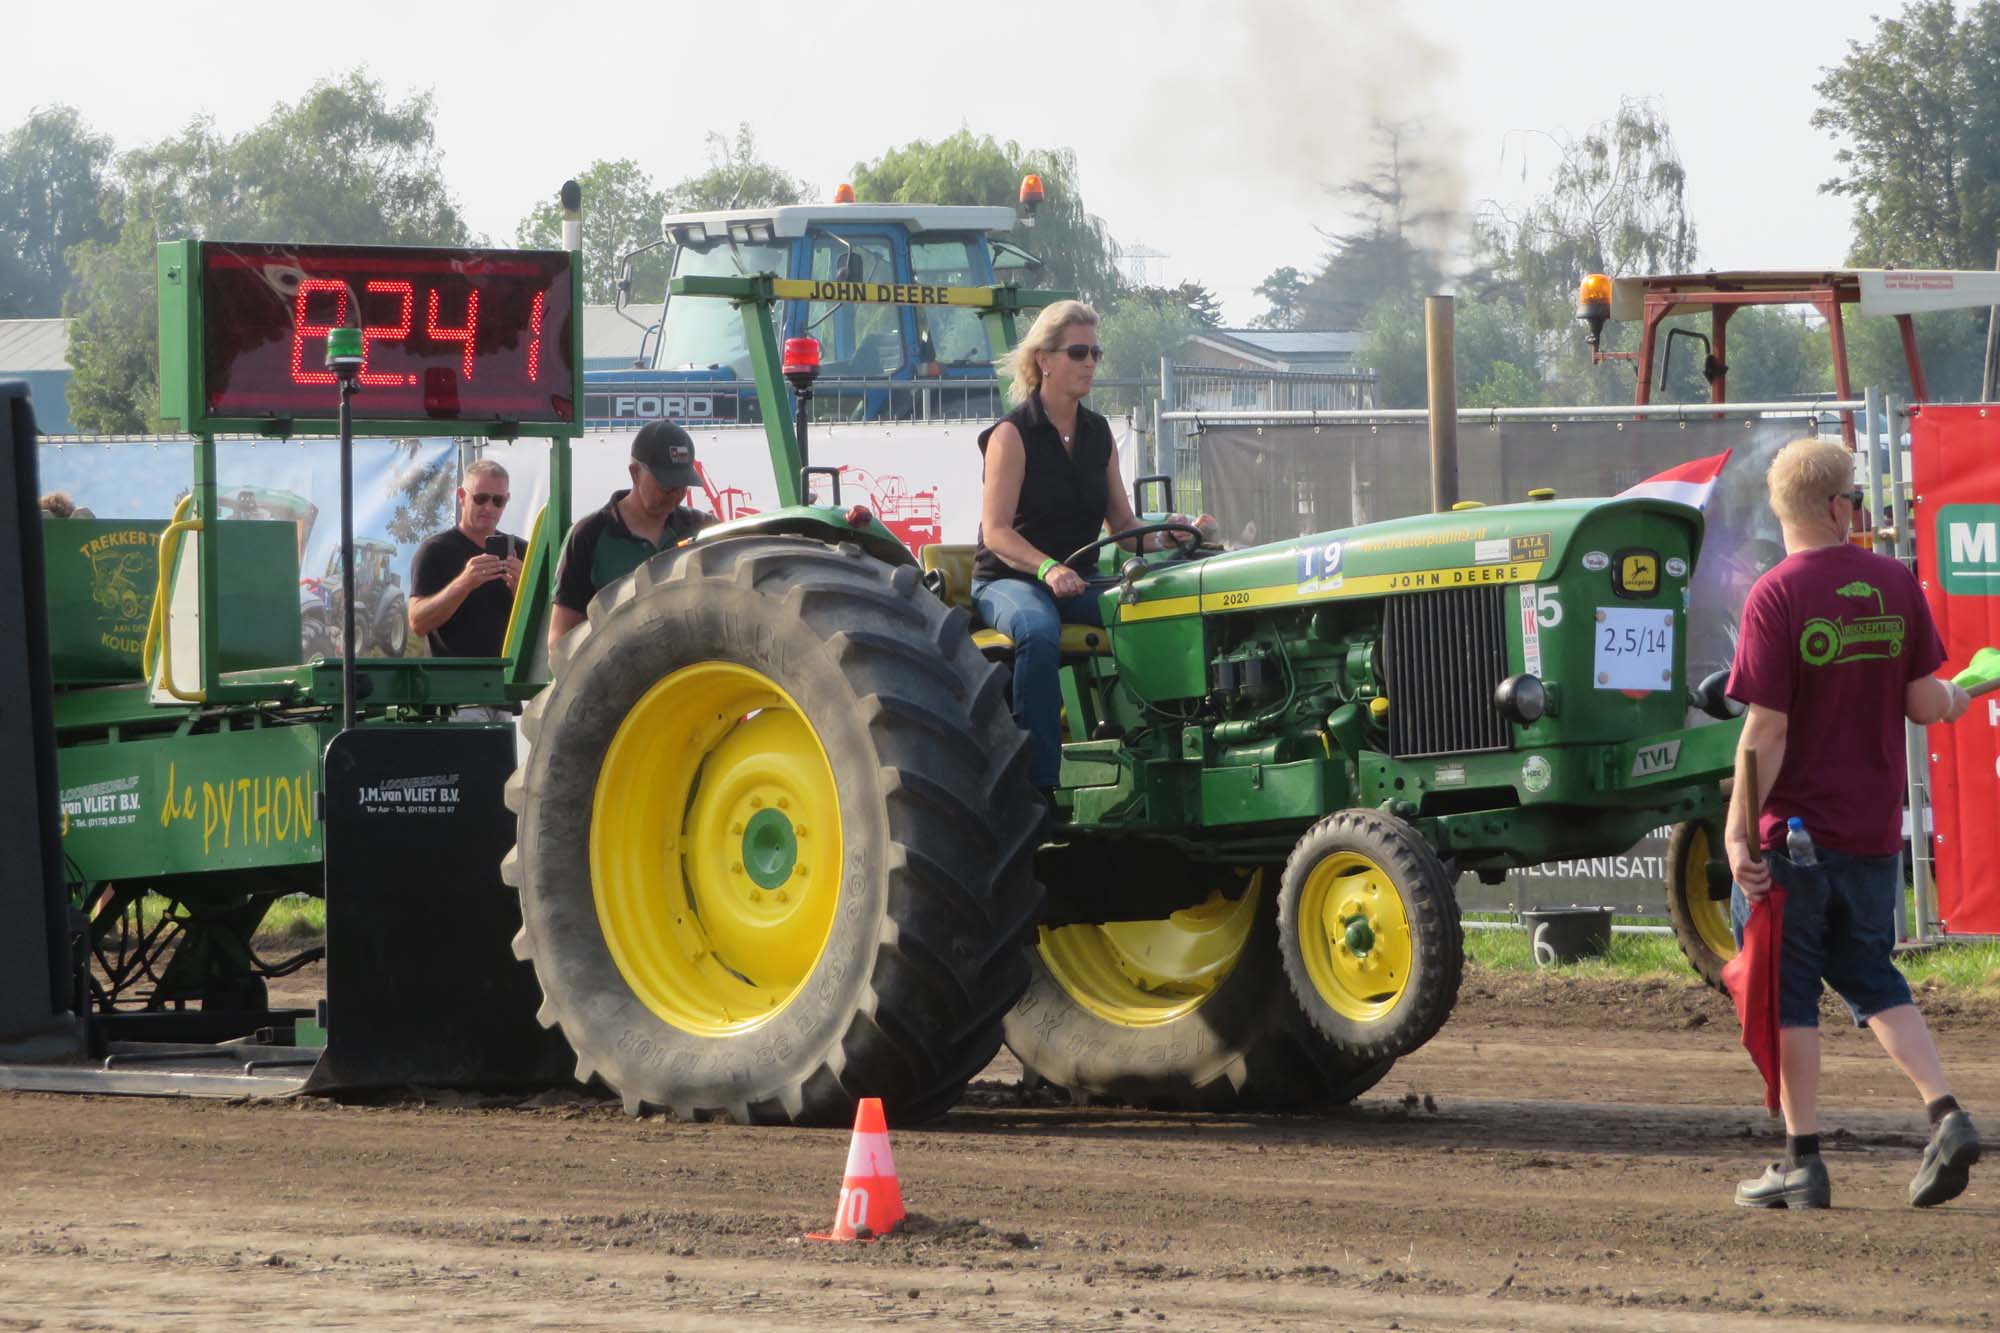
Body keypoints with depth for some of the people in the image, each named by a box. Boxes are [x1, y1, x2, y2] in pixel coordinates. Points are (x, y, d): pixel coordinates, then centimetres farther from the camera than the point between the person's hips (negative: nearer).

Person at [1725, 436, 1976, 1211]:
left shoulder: (1775, 597, -14)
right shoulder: (1895, 585, -1)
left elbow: (1765, 731, -16)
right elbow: (1924, 704, 2)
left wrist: (1739, 834, -13)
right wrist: (1956, 702, 25)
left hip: (1794, 831, -5)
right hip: (1874, 828, 5)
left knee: (1788, 996, 5)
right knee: (1872, 979, 17)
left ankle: (1802, 1162, 7)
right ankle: (1946, 1116, 1)